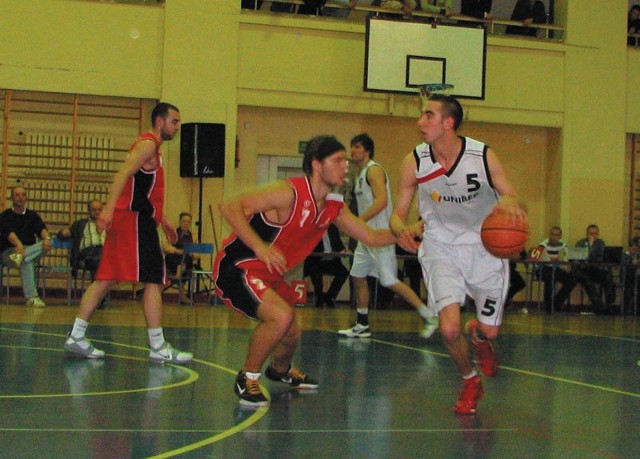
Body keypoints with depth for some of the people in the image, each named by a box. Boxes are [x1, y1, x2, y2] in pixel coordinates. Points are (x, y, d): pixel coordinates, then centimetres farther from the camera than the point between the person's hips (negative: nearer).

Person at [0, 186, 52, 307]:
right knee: (26, 262, -37)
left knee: (45, 245, -28)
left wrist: (47, 238, -29)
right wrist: (19, 245, -39)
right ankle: (31, 297, -47)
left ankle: (19, 257, -47)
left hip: (30, 251, 4)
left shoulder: (32, 215, 15)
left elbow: (41, 228, -3)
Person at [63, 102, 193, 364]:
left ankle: (76, 337, 8)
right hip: (135, 219, -10)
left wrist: (162, 220, 33)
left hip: (137, 219, 10)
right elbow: (123, 174, -23)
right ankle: (158, 348, -7)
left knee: (106, 279, 8)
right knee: (154, 281, -8)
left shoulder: (152, 147, 23)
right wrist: (109, 208, -34)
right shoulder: (147, 144, -9)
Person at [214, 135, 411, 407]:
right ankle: (247, 379, -7)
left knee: (291, 335, 18)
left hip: (269, 274, 9)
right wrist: (259, 247, -40)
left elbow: (372, 237, 11)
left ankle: (280, 370, 54)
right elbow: (229, 207, -31)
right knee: (282, 316, -29)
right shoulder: (289, 193, -25)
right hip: (237, 268, -9)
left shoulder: (334, 207, 1)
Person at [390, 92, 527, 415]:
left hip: (484, 246, 0)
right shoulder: (414, 162, -13)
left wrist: (510, 203, -34)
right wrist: (401, 229, -30)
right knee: (449, 328, -17)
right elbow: (398, 213, -5)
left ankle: (478, 336, 48)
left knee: (490, 330, 6)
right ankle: (470, 382, 15)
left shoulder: (483, 156, -17)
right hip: (441, 247, 0)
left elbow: (512, 198, -8)